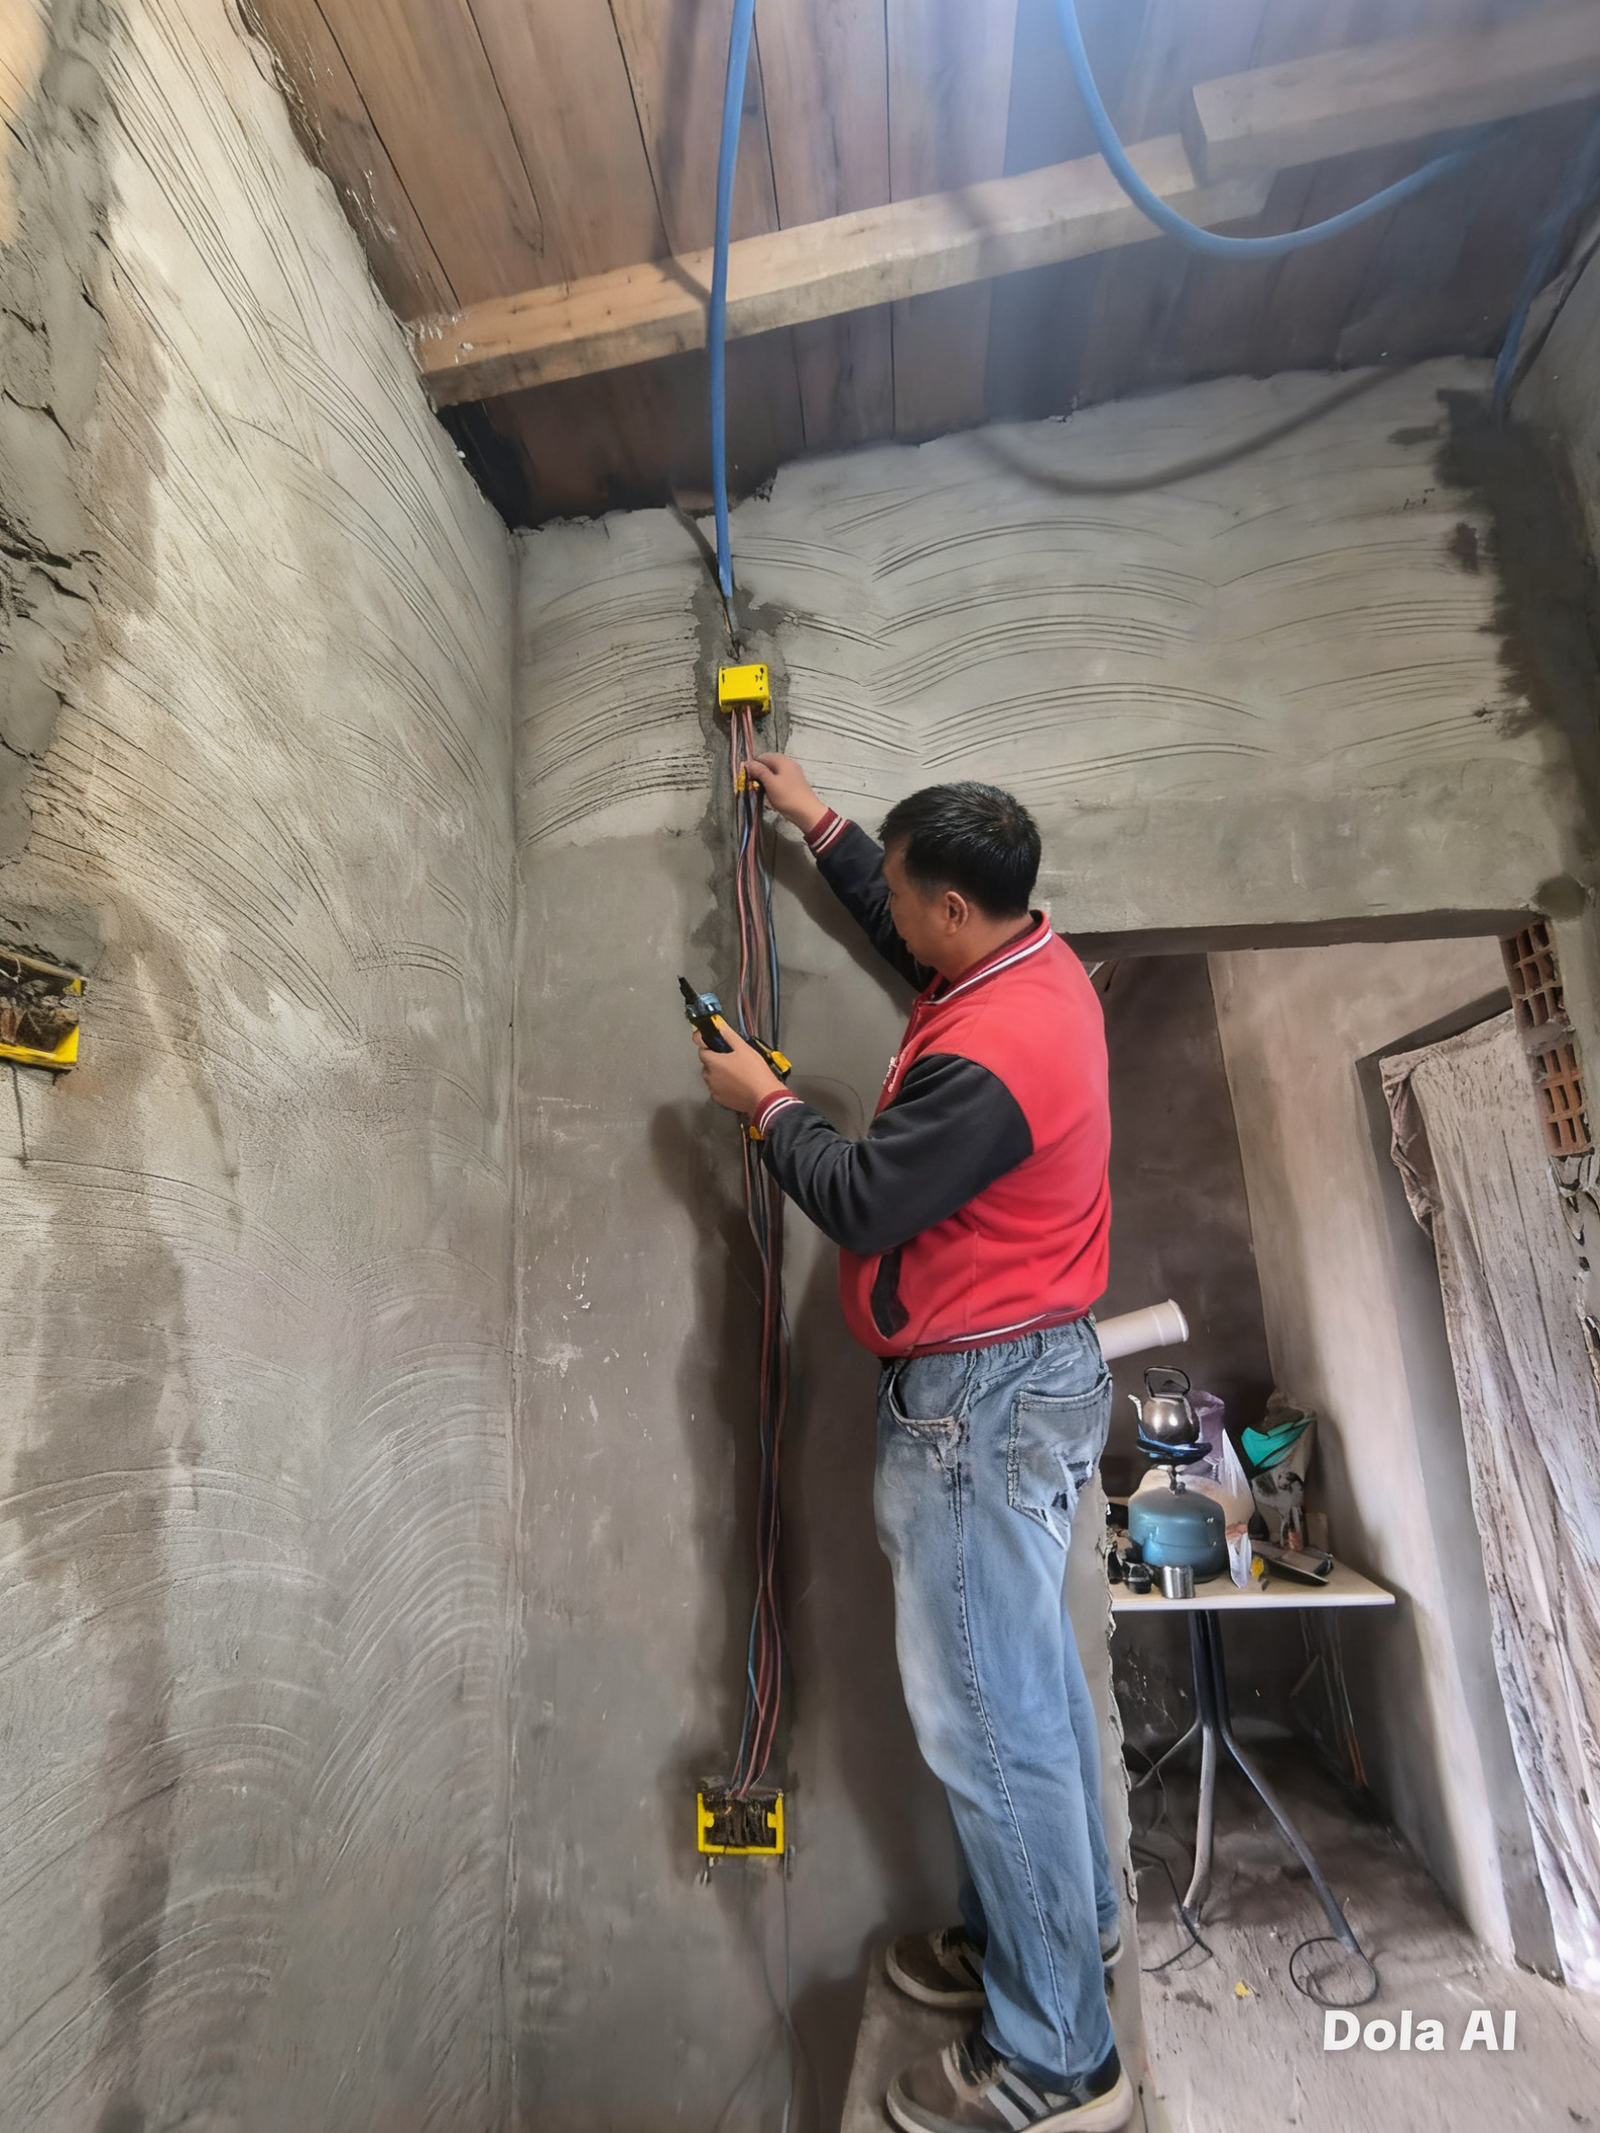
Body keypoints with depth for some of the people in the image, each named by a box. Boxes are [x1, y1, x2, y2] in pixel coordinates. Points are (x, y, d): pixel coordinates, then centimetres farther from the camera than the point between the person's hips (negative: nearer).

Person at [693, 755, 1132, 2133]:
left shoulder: (987, 1055, -28)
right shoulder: (1038, 959, 3)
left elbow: (859, 1202, -21)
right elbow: (905, 936, 22)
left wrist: (766, 1102, -4)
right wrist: (817, 822, 28)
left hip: (980, 1407, -10)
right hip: (1027, 1374, 10)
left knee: (984, 1715, 7)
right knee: (1031, 1671, 25)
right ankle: (1067, 1922, 47)